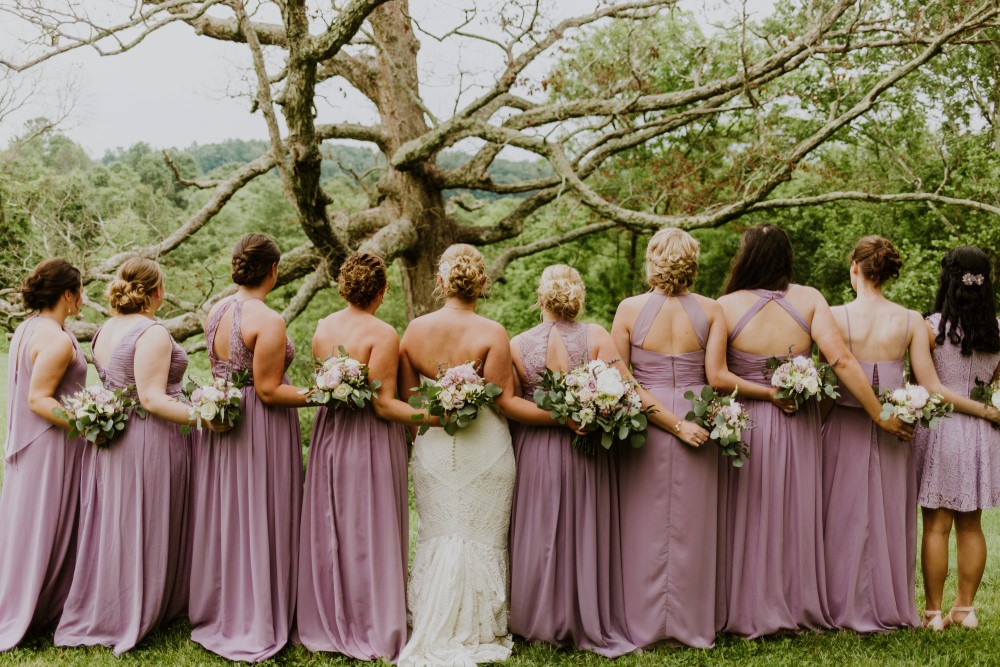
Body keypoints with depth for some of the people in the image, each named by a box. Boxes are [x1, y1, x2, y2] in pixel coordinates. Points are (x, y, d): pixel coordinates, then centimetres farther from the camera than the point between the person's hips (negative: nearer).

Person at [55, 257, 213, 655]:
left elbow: (111, 387, 14)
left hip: (108, 439, 8)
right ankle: (131, 618, 13)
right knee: (145, 529, 3)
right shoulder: (153, 333, -17)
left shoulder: (104, 331, 10)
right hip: (148, 441, -8)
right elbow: (152, 399, -22)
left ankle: (97, 613, 27)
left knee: (111, 526, 16)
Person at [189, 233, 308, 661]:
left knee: (224, 519, 17)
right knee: (258, 524, 3)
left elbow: (221, 371, 12)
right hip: (260, 430, -8)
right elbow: (268, 390, -21)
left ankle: (218, 612, 31)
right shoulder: (268, 321, -20)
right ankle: (255, 625, 13)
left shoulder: (216, 312, 5)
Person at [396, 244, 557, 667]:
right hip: (484, 444, -3)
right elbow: (504, 401, -15)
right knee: (481, 538, 8)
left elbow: (406, 398, 4)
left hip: (432, 445, 4)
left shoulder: (414, 330, -2)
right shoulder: (491, 333, -13)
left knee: (438, 537, 14)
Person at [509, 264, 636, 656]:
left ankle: (541, 623, 23)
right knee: (586, 537, 11)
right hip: (588, 450, 0)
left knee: (539, 535, 13)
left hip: (535, 451, 1)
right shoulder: (595, 337, -9)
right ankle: (590, 626, 20)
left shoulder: (518, 345, -6)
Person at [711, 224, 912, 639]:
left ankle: (748, 612, 17)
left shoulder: (726, 306, -11)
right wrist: (880, 415, -4)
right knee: (795, 517, 15)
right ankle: (798, 608, 26)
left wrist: (763, 392, -8)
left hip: (745, 424, -2)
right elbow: (843, 362, -11)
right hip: (798, 428, 2)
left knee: (749, 520, 10)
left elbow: (714, 377, -21)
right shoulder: (809, 299, -6)